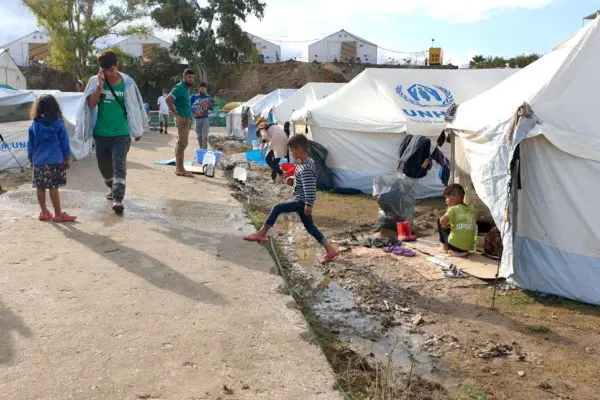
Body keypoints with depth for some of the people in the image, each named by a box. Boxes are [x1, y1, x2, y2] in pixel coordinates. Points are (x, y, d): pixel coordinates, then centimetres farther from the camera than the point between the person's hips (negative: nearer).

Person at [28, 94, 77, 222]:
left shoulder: (34, 126, 2)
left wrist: (31, 159, 20)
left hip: (38, 162, 3)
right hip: (55, 161, -3)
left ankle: (44, 212, 20)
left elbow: (30, 144, 8)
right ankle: (58, 214, 5)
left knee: (40, 188, 11)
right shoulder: (59, 125, -6)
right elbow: (65, 143, -2)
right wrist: (68, 158, 8)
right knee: (54, 188, 0)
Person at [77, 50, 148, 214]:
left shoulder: (127, 83, -5)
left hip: (121, 133, -3)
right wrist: (100, 85, -22)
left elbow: (134, 107, 3)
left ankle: (118, 199, -14)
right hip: (101, 133, 3)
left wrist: (137, 130, 8)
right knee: (104, 166, 15)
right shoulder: (95, 81, -2)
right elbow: (91, 104, -12)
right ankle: (113, 189, 39)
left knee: (119, 166, -12)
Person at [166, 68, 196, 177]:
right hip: (182, 119, -10)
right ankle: (180, 169, -9)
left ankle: (178, 168, 19)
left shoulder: (186, 88, 16)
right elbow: (168, 100, -23)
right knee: (182, 144, -10)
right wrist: (176, 115, -25)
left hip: (187, 119, 10)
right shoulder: (179, 87, -11)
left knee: (181, 143, 12)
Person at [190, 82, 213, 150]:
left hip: (205, 118, -1)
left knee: (204, 136, -11)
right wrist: (196, 112, -13)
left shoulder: (208, 97, 8)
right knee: (199, 136, 8)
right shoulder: (193, 97, 4)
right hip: (196, 119, 1)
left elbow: (211, 108, 11)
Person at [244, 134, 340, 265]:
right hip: (302, 201, 10)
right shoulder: (309, 162, 8)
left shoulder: (305, 168, -22)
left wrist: (309, 205, -26)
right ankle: (330, 250, 18)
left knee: (277, 208, -10)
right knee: (310, 227, 15)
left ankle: (262, 234, -2)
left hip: (301, 201, -10)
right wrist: (294, 180, 10)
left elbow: (310, 187, -27)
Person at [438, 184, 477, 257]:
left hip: (454, 245, -6)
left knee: (440, 222, 12)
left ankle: (445, 247, 17)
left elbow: (442, 221, -23)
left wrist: (445, 224, 2)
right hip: (469, 247, 6)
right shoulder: (471, 210, 10)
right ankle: (462, 252, 19)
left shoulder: (453, 209, -7)